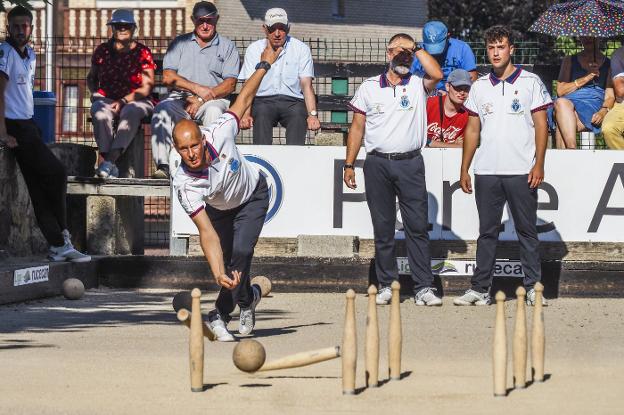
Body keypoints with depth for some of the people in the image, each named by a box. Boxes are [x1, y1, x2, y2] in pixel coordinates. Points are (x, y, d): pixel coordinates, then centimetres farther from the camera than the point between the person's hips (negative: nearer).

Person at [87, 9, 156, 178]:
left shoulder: (142, 52, 3)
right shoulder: (102, 51, 12)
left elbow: (147, 87, -4)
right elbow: (91, 78, 27)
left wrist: (124, 101, -17)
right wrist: (95, 93, 4)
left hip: (136, 101, -2)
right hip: (106, 99, 2)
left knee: (130, 112, -38)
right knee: (100, 113, -34)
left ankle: (110, 161, -49)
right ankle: (110, 164, -43)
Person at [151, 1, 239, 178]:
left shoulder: (227, 46, 13)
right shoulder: (180, 43, 18)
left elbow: (230, 84, 2)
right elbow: (168, 77, 5)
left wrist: (201, 101, -11)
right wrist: (197, 88, -10)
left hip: (214, 99, -1)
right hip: (181, 98, 1)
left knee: (214, 111, -36)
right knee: (162, 109, -30)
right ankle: (163, 166, -40)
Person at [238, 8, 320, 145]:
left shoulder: (301, 49, 9)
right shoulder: (254, 49, 12)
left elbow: (306, 85, 1)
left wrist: (313, 114, -17)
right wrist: (246, 114, -17)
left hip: (292, 101, 0)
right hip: (263, 101, 0)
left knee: (298, 113, -34)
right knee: (262, 112, -34)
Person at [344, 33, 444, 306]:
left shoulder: (418, 85, 8)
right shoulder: (369, 87, 11)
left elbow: (437, 74, -15)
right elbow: (357, 127, 11)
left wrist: (416, 48, -4)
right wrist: (349, 165, 6)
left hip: (410, 163, -1)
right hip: (377, 163, 1)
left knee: (418, 227, -5)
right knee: (383, 229, 5)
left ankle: (423, 288, -5)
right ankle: (386, 286, 12)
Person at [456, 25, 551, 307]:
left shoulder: (530, 82, 2)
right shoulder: (480, 87, 12)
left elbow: (541, 125, -1)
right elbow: (472, 130, 15)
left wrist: (539, 164, -9)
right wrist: (464, 170, 10)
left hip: (522, 172, -3)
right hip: (486, 172, 3)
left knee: (527, 231, 2)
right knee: (487, 232, 6)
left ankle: (533, 287, 5)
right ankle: (480, 289, 7)